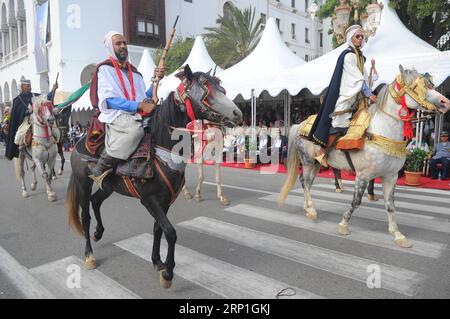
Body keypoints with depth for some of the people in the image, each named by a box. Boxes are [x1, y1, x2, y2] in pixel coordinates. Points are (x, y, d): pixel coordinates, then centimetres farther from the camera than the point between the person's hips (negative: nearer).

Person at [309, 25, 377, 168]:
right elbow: (358, 78, -15)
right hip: (344, 97, -10)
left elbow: (364, 78, 20)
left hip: (354, 97, 10)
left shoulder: (360, 56, 19)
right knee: (340, 124, -16)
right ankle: (321, 153, -6)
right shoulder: (348, 55, -9)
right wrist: (369, 94, -14)